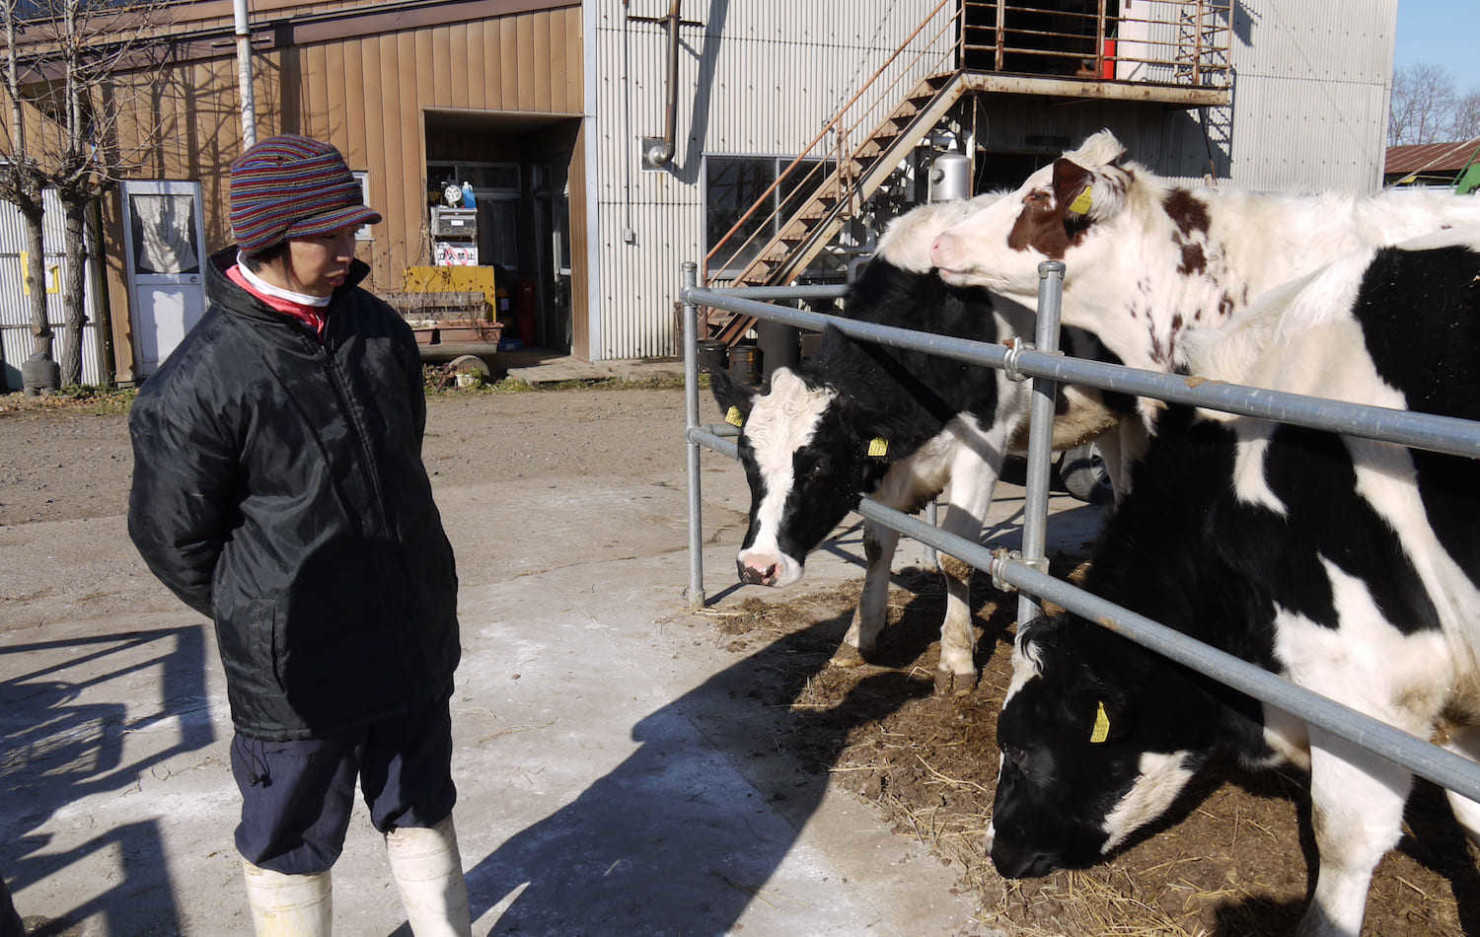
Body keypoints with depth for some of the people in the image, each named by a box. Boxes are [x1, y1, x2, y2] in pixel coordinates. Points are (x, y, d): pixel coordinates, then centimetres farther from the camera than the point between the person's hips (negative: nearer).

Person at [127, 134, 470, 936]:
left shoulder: (380, 332, 1)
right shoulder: (200, 382, -18)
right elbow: (173, 538, -8)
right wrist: (261, 621, 0)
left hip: (415, 645, 6)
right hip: (295, 672, -5)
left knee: (422, 815, 22)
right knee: (292, 849, 15)